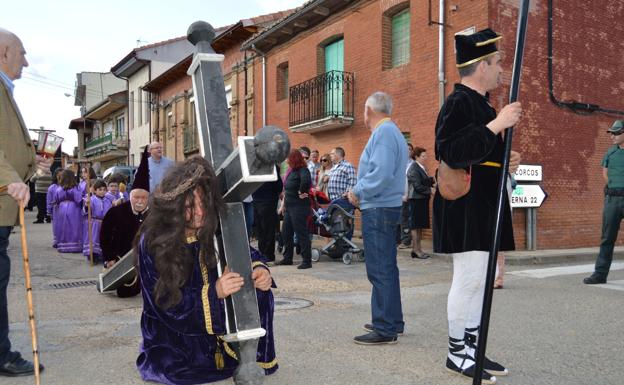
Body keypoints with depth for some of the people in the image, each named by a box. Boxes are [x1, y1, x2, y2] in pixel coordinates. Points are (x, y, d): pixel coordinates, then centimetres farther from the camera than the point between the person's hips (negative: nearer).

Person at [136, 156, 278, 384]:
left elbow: (247, 254, 2)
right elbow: (165, 305, -20)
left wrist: (259, 268, -23)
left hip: (220, 316, 3)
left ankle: (258, 358, 0)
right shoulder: (152, 242, -21)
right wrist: (213, 292, -34)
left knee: (260, 293, -18)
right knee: (172, 366, -26)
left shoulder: (216, 227, -13)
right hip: (174, 329, -2)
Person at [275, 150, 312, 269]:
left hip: (299, 207, -10)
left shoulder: (303, 170, -15)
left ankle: (307, 261, 4)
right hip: (289, 207, 10)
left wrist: (301, 192, -24)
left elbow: (306, 181, -38)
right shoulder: (291, 171, 14)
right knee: (285, 232, 14)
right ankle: (287, 258, 26)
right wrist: (283, 204, 20)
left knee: (301, 233, -4)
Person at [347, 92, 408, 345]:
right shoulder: (392, 131, 19)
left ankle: (385, 329, 0)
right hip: (388, 207, 11)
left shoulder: (383, 133, -14)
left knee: (380, 271, -6)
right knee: (386, 268, 17)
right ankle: (392, 321, 26)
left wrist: (358, 192, -11)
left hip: (378, 210, -11)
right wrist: (361, 192, 11)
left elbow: (381, 174, -25)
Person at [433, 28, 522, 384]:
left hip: (484, 205, 10)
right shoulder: (459, 103, -12)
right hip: (465, 207, -10)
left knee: (481, 278, 13)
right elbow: (453, 153, -25)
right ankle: (457, 353, 8)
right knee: (469, 278, -5)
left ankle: (472, 347, 23)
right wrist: (497, 124, -23)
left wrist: (506, 161, 8)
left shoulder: (480, 103, 18)